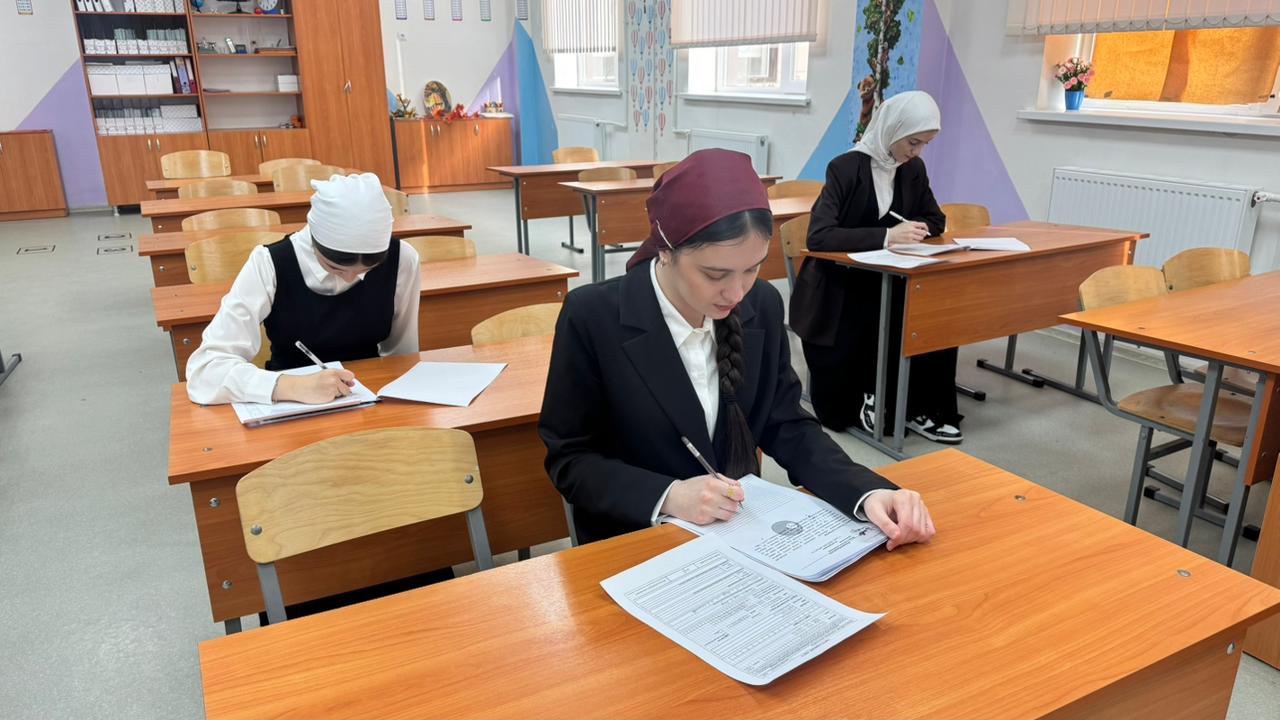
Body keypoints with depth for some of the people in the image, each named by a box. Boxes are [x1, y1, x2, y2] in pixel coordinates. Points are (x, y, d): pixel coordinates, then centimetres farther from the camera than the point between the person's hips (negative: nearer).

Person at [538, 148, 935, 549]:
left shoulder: (763, 306, -4)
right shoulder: (593, 318, -17)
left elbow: (787, 426, 1)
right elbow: (570, 460, -10)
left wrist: (868, 493, -15)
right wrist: (667, 497, -24)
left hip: (743, 530, 3)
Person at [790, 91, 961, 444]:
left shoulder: (913, 170, 4)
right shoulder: (846, 167, -16)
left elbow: (935, 220, 15)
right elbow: (819, 236, -27)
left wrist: (908, 233, -9)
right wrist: (885, 236, -36)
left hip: (884, 284, 6)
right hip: (837, 290, -6)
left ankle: (919, 409, -5)